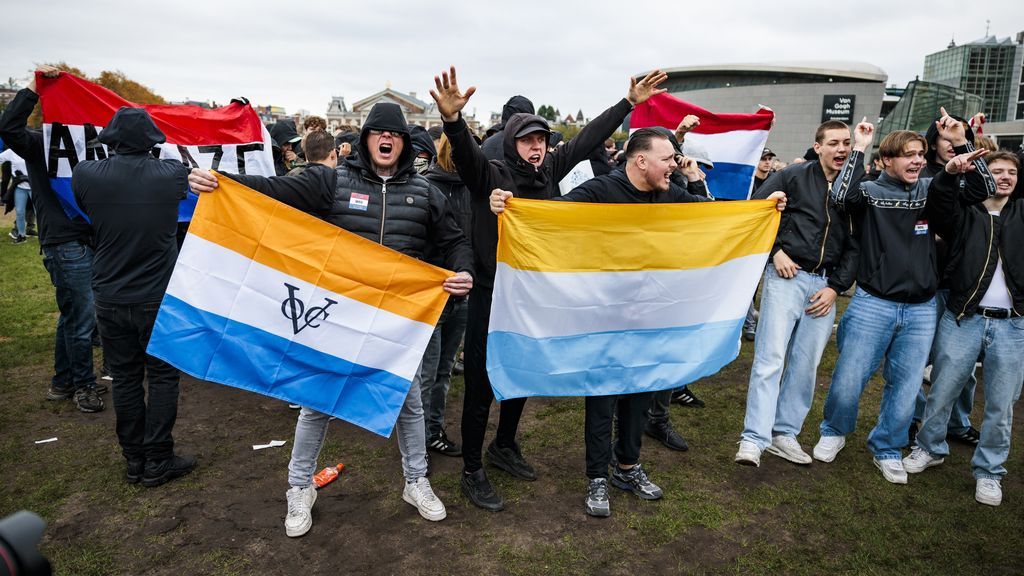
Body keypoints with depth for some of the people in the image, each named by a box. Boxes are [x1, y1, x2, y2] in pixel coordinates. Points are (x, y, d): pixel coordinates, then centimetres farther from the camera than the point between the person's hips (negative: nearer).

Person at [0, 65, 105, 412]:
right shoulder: (39, 144, -4)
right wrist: (33, 88, -23)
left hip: (83, 241, 8)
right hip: (64, 243, -8)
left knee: (72, 315, 16)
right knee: (81, 318, -3)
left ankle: (63, 383, 29)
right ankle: (83, 385, 11)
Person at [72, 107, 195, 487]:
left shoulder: (86, 175, -9)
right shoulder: (171, 174, -12)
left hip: (110, 298, 2)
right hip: (159, 297, -2)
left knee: (125, 377, 13)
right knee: (162, 377, 9)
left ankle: (133, 459, 24)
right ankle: (157, 461, 15)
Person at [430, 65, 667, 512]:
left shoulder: (548, 172, 4)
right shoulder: (489, 175, -12)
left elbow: (588, 138, 8)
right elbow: (465, 152, -32)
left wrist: (630, 103, 9)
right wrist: (452, 120, -54)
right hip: (491, 298, -6)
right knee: (481, 387, 3)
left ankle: (504, 447, 41)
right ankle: (472, 471, 19)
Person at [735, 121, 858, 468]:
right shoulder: (793, 177, 0)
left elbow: (856, 244, 10)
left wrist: (836, 286, 1)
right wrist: (776, 250, -7)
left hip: (825, 284, 4)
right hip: (787, 275, -4)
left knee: (806, 364, 7)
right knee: (770, 358, -10)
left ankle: (785, 433, 20)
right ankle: (754, 439, -8)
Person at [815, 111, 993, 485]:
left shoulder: (931, 191, 7)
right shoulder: (870, 192, -3)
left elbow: (985, 188, 3)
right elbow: (839, 197, -23)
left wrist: (960, 144, -7)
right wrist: (859, 149, -18)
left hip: (921, 311, 3)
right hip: (873, 305, -3)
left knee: (905, 388, 9)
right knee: (848, 381, -1)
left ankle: (887, 449, 28)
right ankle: (834, 432, 26)